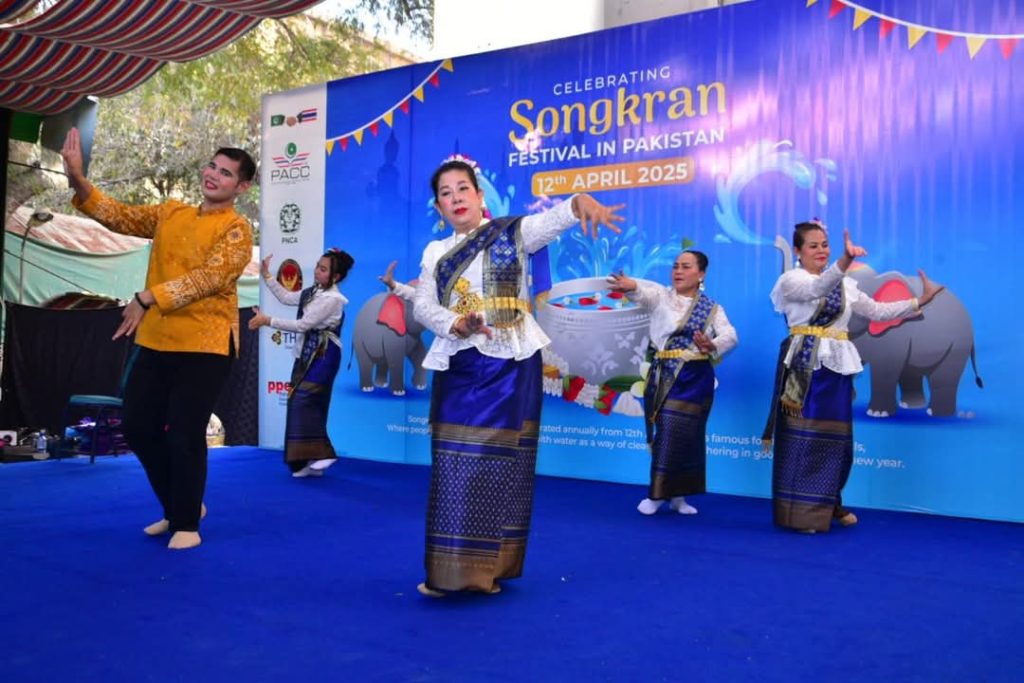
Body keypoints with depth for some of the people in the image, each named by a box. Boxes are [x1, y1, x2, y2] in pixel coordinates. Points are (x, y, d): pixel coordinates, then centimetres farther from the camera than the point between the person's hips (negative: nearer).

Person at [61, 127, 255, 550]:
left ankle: (187, 523, 13)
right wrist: (78, 181, -6)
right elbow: (121, 217, 9)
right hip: (156, 340, 7)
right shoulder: (171, 213, 13)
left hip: (205, 345, -7)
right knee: (138, 427, 10)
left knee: (185, 435, -5)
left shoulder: (236, 229, -8)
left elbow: (209, 277, -20)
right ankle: (180, 507, 28)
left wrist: (147, 298, -26)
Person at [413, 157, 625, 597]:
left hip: (509, 364, -3)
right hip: (458, 366, 3)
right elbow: (423, 305, 1)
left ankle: (490, 568, 13)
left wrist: (582, 201, -37)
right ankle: (451, 570, 12)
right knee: (455, 468, 2)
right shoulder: (435, 252, 13)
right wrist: (456, 324, -19)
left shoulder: (511, 234, 3)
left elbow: (553, 220, -15)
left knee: (501, 466, 2)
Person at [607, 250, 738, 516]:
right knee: (668, 435, -1)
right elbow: (644, 293, -20)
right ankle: (667, 494, 11)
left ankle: (676, 495, 17)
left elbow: (730, 336, -10)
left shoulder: (712, 308, 7)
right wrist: (630, 286, -45)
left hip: (695, 378, 1)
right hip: (664, 377, -1)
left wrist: (712, 346, -33)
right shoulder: (662, 296, 4)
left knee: (686, 436, 4)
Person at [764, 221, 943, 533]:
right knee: (804, 436, -5)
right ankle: (800, 513, 2)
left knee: (835, 437, 11)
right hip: (805, 365, -6)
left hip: (836, 366, 6)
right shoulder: (791, 280, -4)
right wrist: (846, 260, -40)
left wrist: (920, 301, 8)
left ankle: (829, 504, 27)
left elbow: (877, 311, 16)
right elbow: (819, 288, -24)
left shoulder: (844, 284, 15)